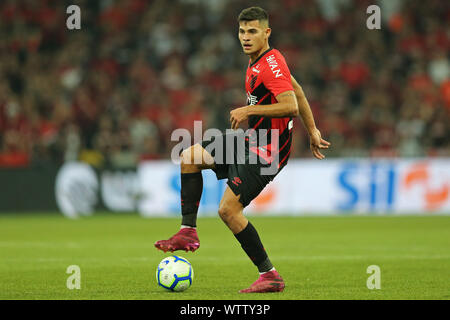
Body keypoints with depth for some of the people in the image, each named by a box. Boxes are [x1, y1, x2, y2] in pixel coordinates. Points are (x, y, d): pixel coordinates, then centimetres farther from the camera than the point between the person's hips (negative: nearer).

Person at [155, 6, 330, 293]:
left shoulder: (271, 63, -19)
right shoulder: (257, 62, 11)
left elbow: (291, 106, -29)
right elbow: (297, 91, 21)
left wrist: (248, 111, -22)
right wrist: (313, 131, 25)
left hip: (268, 151, -10)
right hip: (252, 140, 10)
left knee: (229, 209, -15)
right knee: (189, 156, 9)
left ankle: (270, 276, -7)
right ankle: (188, 231, 9)